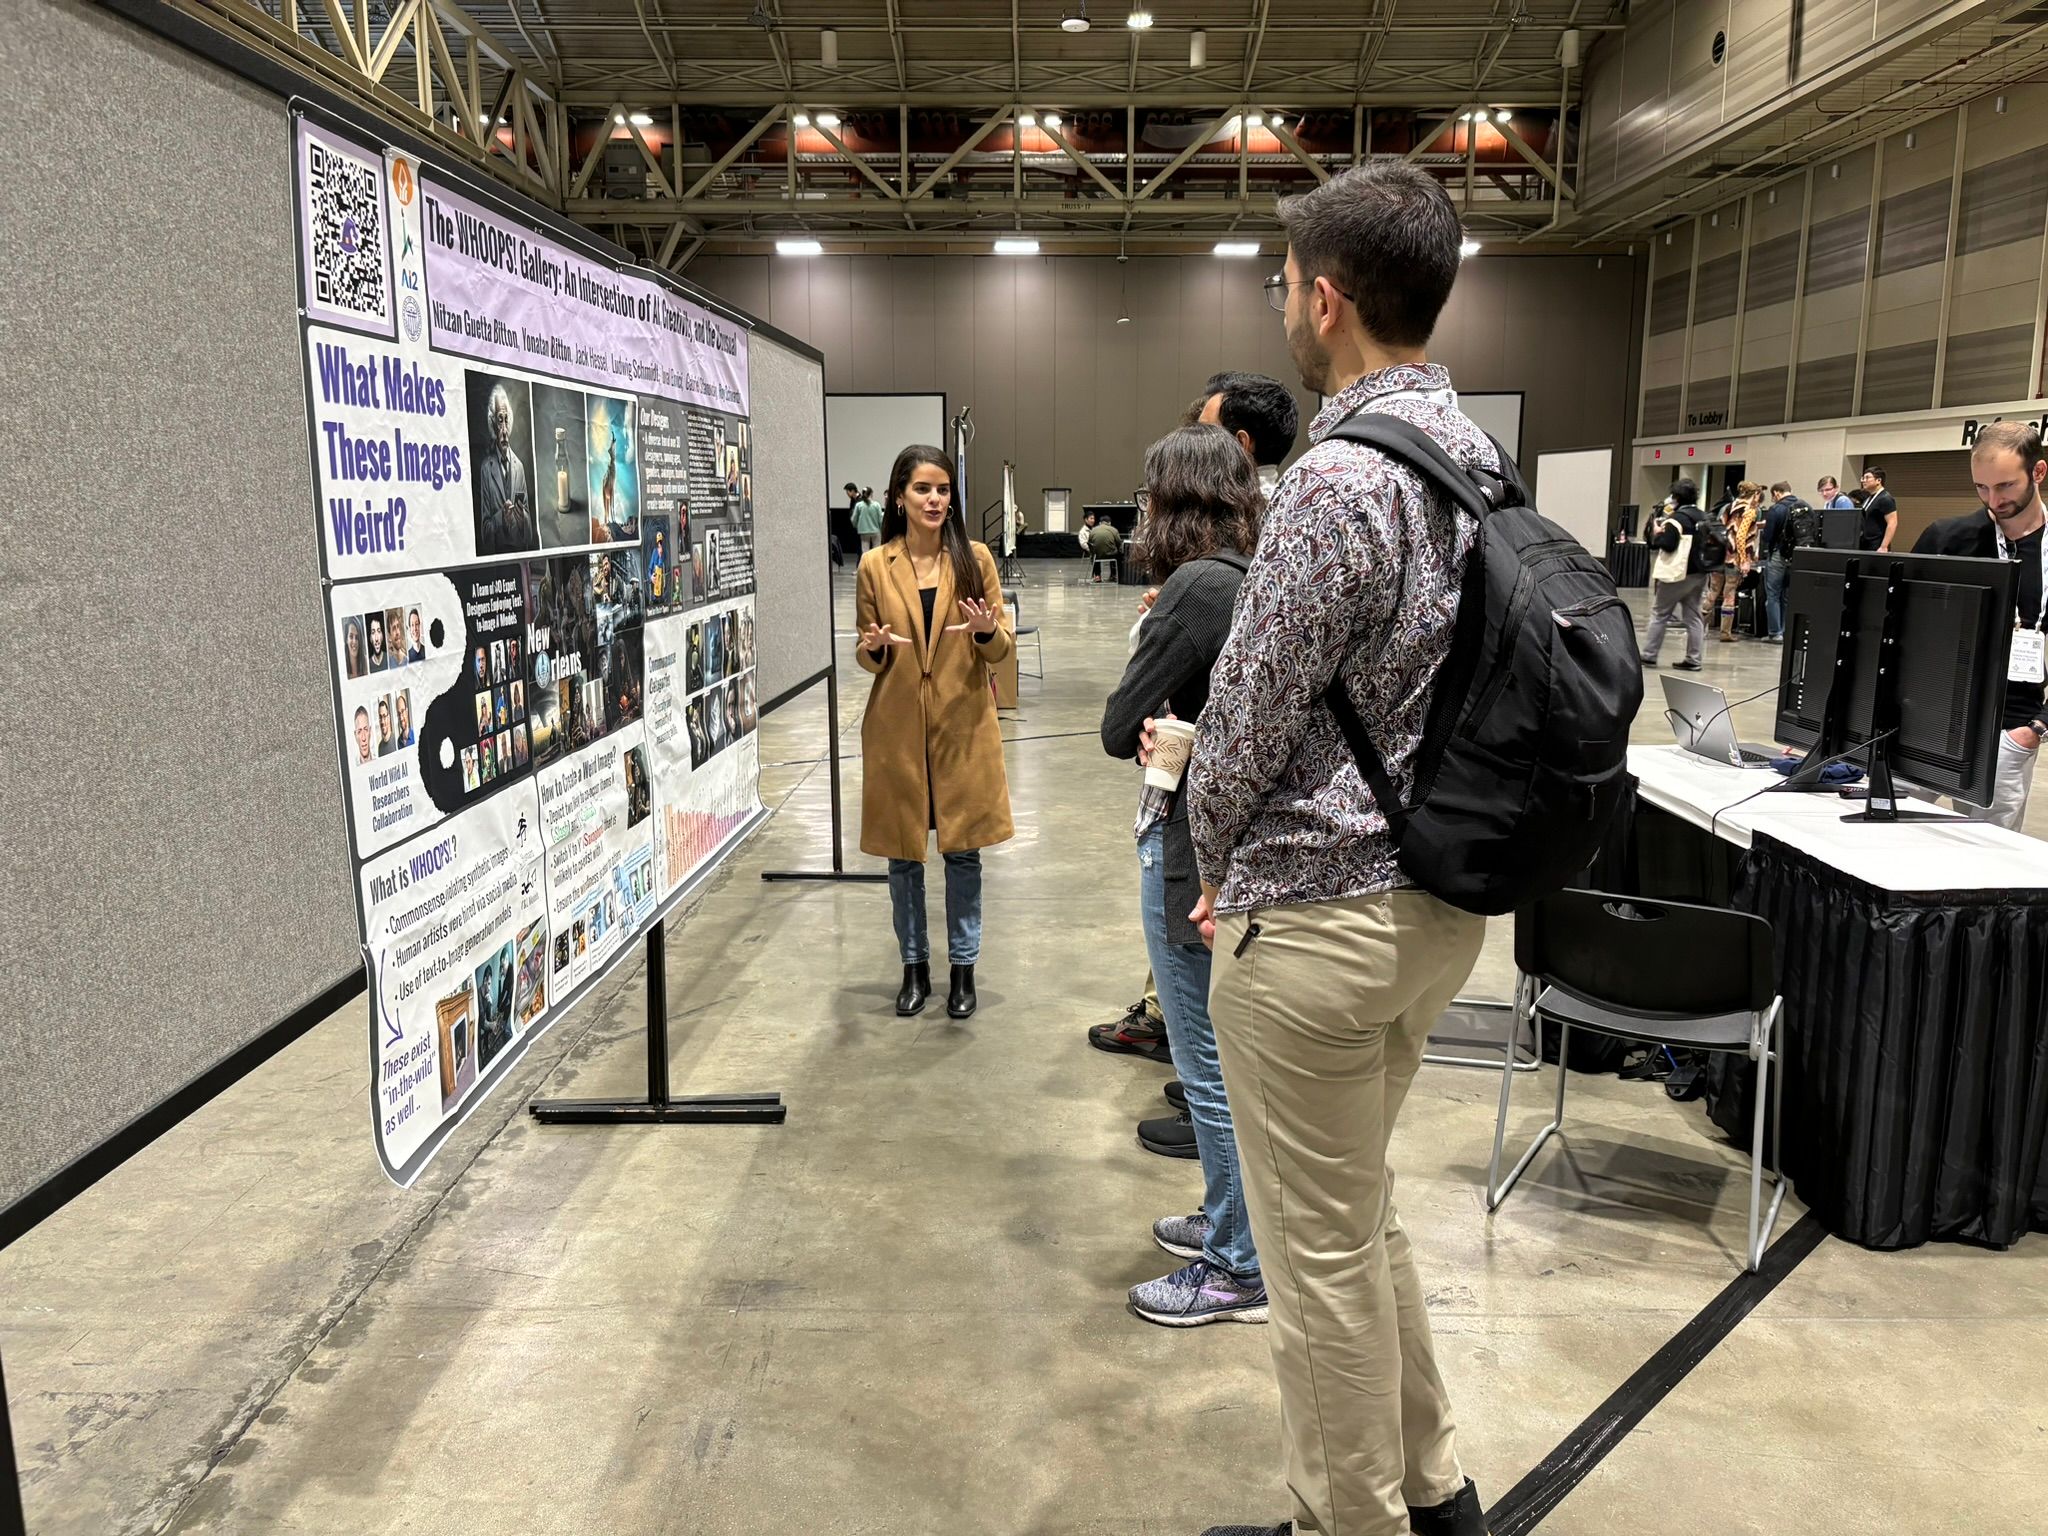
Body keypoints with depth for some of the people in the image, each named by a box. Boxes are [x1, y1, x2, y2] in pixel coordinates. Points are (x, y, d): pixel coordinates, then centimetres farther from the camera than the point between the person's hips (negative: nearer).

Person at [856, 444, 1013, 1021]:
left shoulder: (976, 558, 0)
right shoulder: (874, 566, 0)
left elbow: (1000, 650, 2)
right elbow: (868, 657, 6)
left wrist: (987, 632, -20)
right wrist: (875, 648, -16)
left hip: (963, 725, 0)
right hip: (897, 728, 1)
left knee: (963, 849, 6)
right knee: (902, 852, 9)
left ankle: (963, 967, 21)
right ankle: (914, 966, 25)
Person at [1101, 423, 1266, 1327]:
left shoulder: (1197, 588, -19)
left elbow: (1117, 728, -17)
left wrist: (1152, 731, 2)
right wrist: (1171, 730, -3)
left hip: (1194, 846, -9)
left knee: (1213, 1065, 3)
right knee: (1232, 1048, 21)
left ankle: (1237, 1271, 18)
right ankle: (1232, 1218, 38)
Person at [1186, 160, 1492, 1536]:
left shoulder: (1339, 481, -22)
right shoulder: (1477, 457, 7)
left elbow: (1246, 714, -17)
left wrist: (1214, 861, 2)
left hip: (1321, 919, -10)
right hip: (1439, 896, 10)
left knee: (1323, 1248, 9)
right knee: (1363, 1209, 25)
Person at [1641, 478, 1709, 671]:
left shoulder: (1677, 518, -13)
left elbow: (1667, 544, -21)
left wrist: (1657, 533, -3)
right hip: (1699, 573, 7)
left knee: (1659, 614, 2)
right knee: (1693, 616, 9)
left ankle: (1649, 655, 4)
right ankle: (1693, 659, 8)